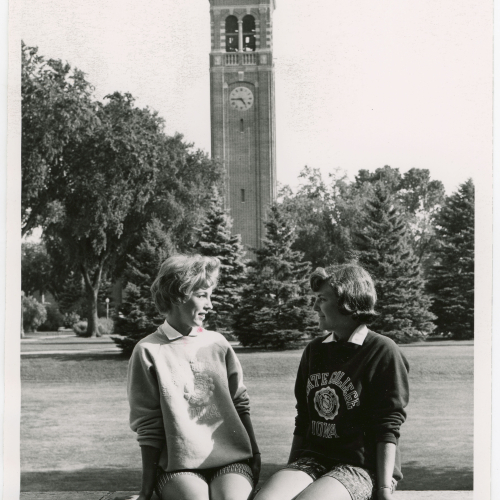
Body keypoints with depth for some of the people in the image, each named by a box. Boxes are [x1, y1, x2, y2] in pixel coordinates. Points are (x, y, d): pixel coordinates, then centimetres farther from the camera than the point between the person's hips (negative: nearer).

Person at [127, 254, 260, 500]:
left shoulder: (218, 344, 8)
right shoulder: (148, 351, -1)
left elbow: (240, 405, 12)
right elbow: (148, 426, -2)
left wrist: (255, 454, 5)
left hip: (231, 457, 2)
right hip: (179, 465, -2)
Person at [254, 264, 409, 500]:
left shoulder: (382, 352, -6)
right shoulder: (314, 351, 14)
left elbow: (388, 428, -9)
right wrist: (290, 474, 14)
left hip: (364, 466, -6)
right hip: (314, 458, 6)